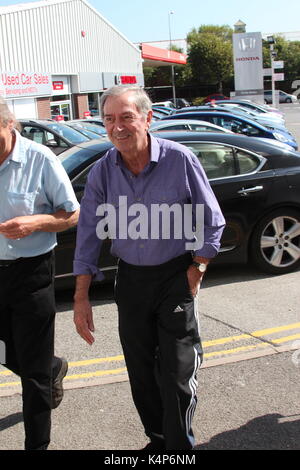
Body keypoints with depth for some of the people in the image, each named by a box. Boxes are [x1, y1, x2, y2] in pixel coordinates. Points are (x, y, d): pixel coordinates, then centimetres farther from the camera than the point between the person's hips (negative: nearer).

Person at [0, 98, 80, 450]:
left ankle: (37, 444, 24)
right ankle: (54, 368, 53)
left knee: (33, 370, 6)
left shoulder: (39, 159, -12)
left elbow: (72, 214, -7)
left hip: (31, 272, -4)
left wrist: (34, 223, -23)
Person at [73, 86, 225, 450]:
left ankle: (180, 447, 20)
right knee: (141, 373, 14)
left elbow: (211, 222, -4)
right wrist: (81, 298, -4)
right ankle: (157, 440, 35)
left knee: (177, 374, -2)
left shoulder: (179, 159, -13)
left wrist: (196, 272, -8)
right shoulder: (102, 172, -4)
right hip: (131, 279, 4)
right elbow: (89, 237, 0)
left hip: (176, 276, -3)